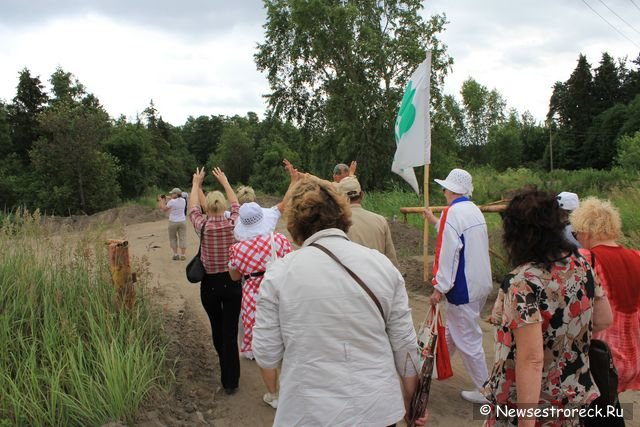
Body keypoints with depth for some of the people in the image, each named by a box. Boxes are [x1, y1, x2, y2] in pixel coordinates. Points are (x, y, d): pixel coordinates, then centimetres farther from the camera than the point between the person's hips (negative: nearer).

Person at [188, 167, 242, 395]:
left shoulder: (203, 226, -13)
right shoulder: (233, 224, -11)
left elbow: (192, 208, 8)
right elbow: (236, 205, 10)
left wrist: (196, 184, 23)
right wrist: (225, 182, 23)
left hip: (209, 285, 1)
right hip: (232, 283, 0)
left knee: (216, 327, 23)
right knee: (230, 331, 4)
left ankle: (225, 366, 47)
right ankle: (230, 380, 9)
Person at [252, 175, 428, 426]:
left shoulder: (279, 273, -10)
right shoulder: (383, 265, -5)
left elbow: (266, 357, -8)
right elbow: (405, 343, 0)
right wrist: (412, 401, 14)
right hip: (378, 407, 2)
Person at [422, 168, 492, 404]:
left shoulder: (453, 212, -19)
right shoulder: (474, 210, 9)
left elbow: (449, 252, -23)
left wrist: (439, 287, -18)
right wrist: (435, 221, 32)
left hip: (464, 287, -10)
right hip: (480, 284, 10)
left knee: (468, 340, 3)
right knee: (452, 330, 24)